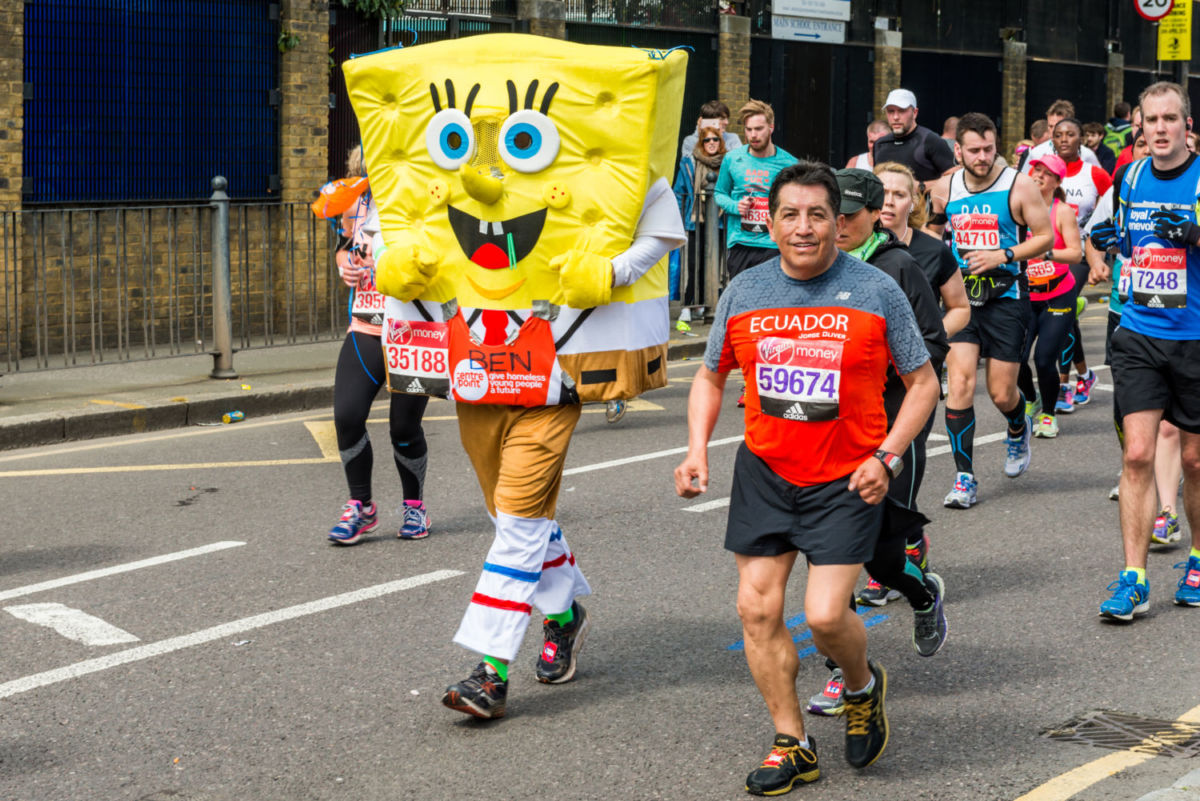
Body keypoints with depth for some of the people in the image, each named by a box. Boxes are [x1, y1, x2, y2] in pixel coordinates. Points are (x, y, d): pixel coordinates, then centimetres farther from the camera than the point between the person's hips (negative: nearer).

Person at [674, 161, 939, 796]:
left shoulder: (876, 292, -6)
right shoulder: (744, 292, 1)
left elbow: (922, 383, 1)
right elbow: (711, 376, 15)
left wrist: (885, 457, -11)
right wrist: (697, 450, 0)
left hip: (847, 479, -3)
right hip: (763, 473, 4)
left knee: (826, 615, -11)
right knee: (757, 609, 0)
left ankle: (864, 685, 23)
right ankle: (792, 744, 15)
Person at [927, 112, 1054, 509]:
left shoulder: (1018, 186, -7)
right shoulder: (944, 188, 3)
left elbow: (1046, 237, -2)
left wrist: (1004, 255, -15)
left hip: (1005, 298, -2)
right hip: (960, 296, 2)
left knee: (1002, 394, 3)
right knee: (959, 382, -12)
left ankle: (1019, 429, 40)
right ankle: (964, 477, -6)